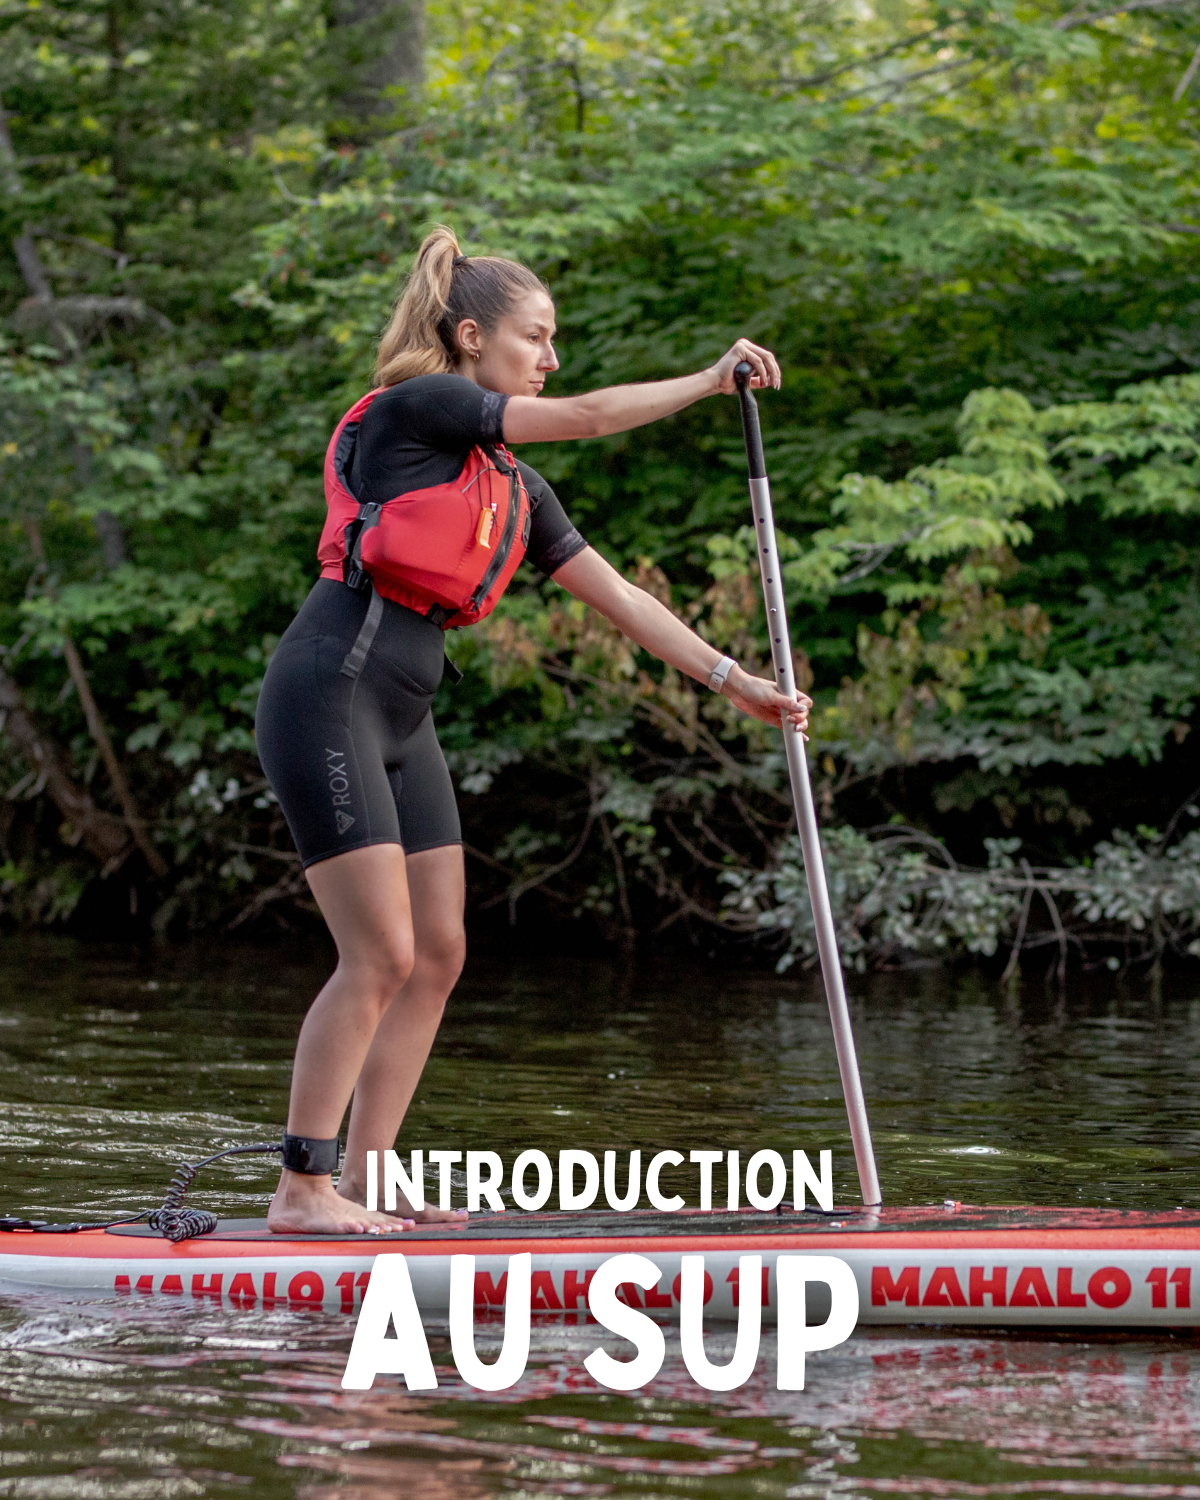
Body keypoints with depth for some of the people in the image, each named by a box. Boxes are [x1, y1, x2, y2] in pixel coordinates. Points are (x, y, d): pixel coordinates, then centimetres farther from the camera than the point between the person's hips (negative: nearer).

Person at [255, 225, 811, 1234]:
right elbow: (586, 419, -11)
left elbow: (615, 595, 16)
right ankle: (302, 1190, -7)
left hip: (401, 722, 9)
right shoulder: (412, 409, -6)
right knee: (381, 955, -12)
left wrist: (734, 681, 11)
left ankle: (364, 1181, 11)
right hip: (328, 697, -9)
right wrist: (711, 381, -1)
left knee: (438, 955, 6)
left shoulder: (513, 487, 18)